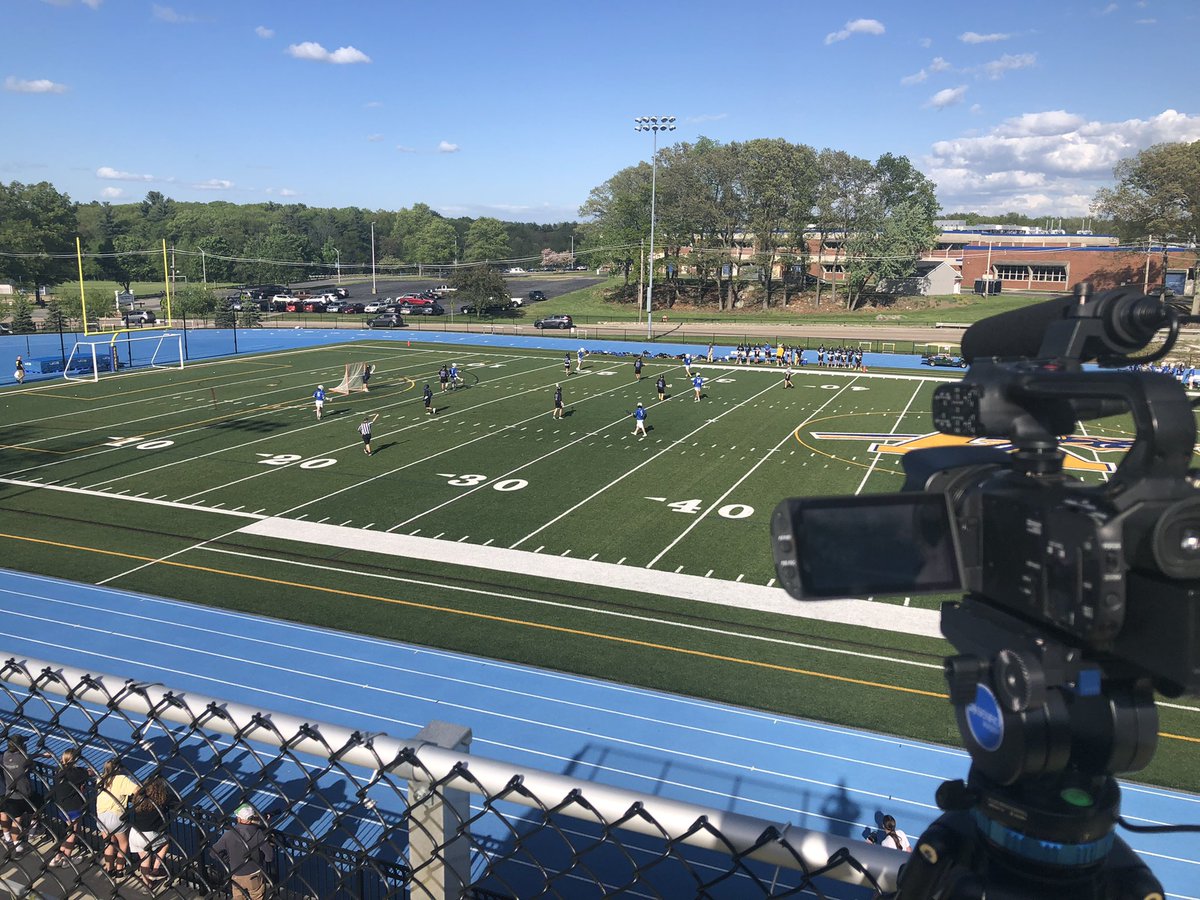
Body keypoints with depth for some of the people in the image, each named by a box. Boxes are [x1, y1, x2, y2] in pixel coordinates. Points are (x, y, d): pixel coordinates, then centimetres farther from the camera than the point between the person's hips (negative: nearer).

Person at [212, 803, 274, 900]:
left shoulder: (229, 834, -17)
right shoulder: (259, 834, -21)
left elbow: (215, 851, -6)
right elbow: (270, 855, -20)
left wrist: (228, 861, 7)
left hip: (237, 876, 1)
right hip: (255, 876, -1)